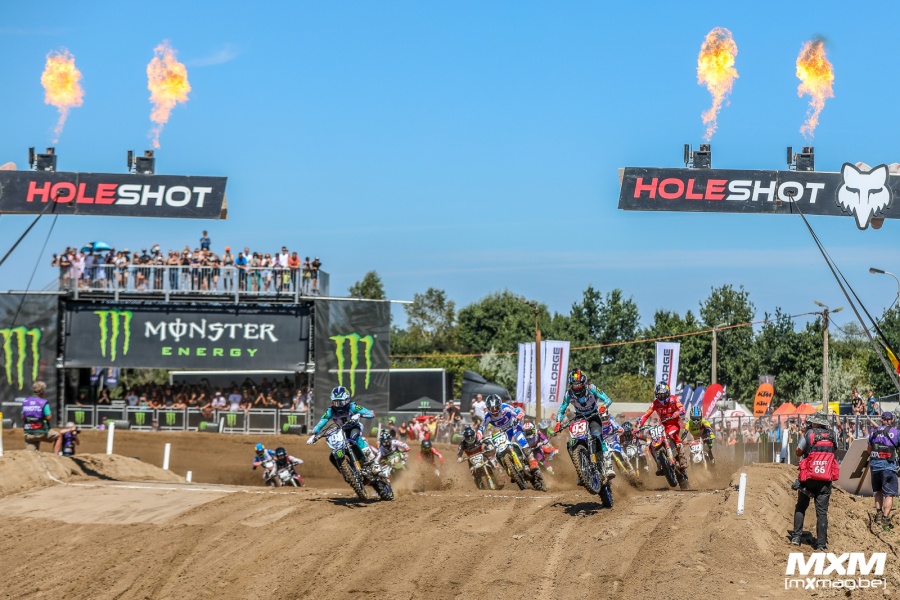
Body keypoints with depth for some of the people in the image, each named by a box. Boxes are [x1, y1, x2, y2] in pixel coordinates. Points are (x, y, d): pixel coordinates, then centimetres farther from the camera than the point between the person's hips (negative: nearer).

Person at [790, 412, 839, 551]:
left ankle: (796, 537, 12)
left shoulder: (809, 434, -6)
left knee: (801, 507, 16)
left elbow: (798, 452, 4)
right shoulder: (831, 435, 3)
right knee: (822, 511, 2)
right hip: (826, 480, 2)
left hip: (809, 478, -2)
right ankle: (821, 544, -2)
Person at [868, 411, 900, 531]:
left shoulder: (873, 432, 8)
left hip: (874, 464, 4)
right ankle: (885, 519, -8)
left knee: (879, 491, 22)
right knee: (889, 494, -1)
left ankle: (878, 514, 15)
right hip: (888, 466, -4)